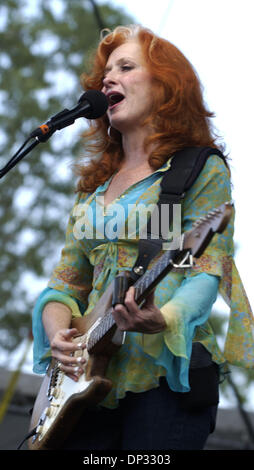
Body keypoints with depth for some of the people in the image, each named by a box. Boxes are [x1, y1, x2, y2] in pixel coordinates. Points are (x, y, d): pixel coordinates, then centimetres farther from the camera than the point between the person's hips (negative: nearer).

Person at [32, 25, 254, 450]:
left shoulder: (201, 170, 2)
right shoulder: (94, 184, 20)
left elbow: (206, 271, -10)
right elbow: (67, 282, 18)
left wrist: (163, 320, -30)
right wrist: (57, 332, -4)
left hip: (165, 372, -5)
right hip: (89, 376, 5)